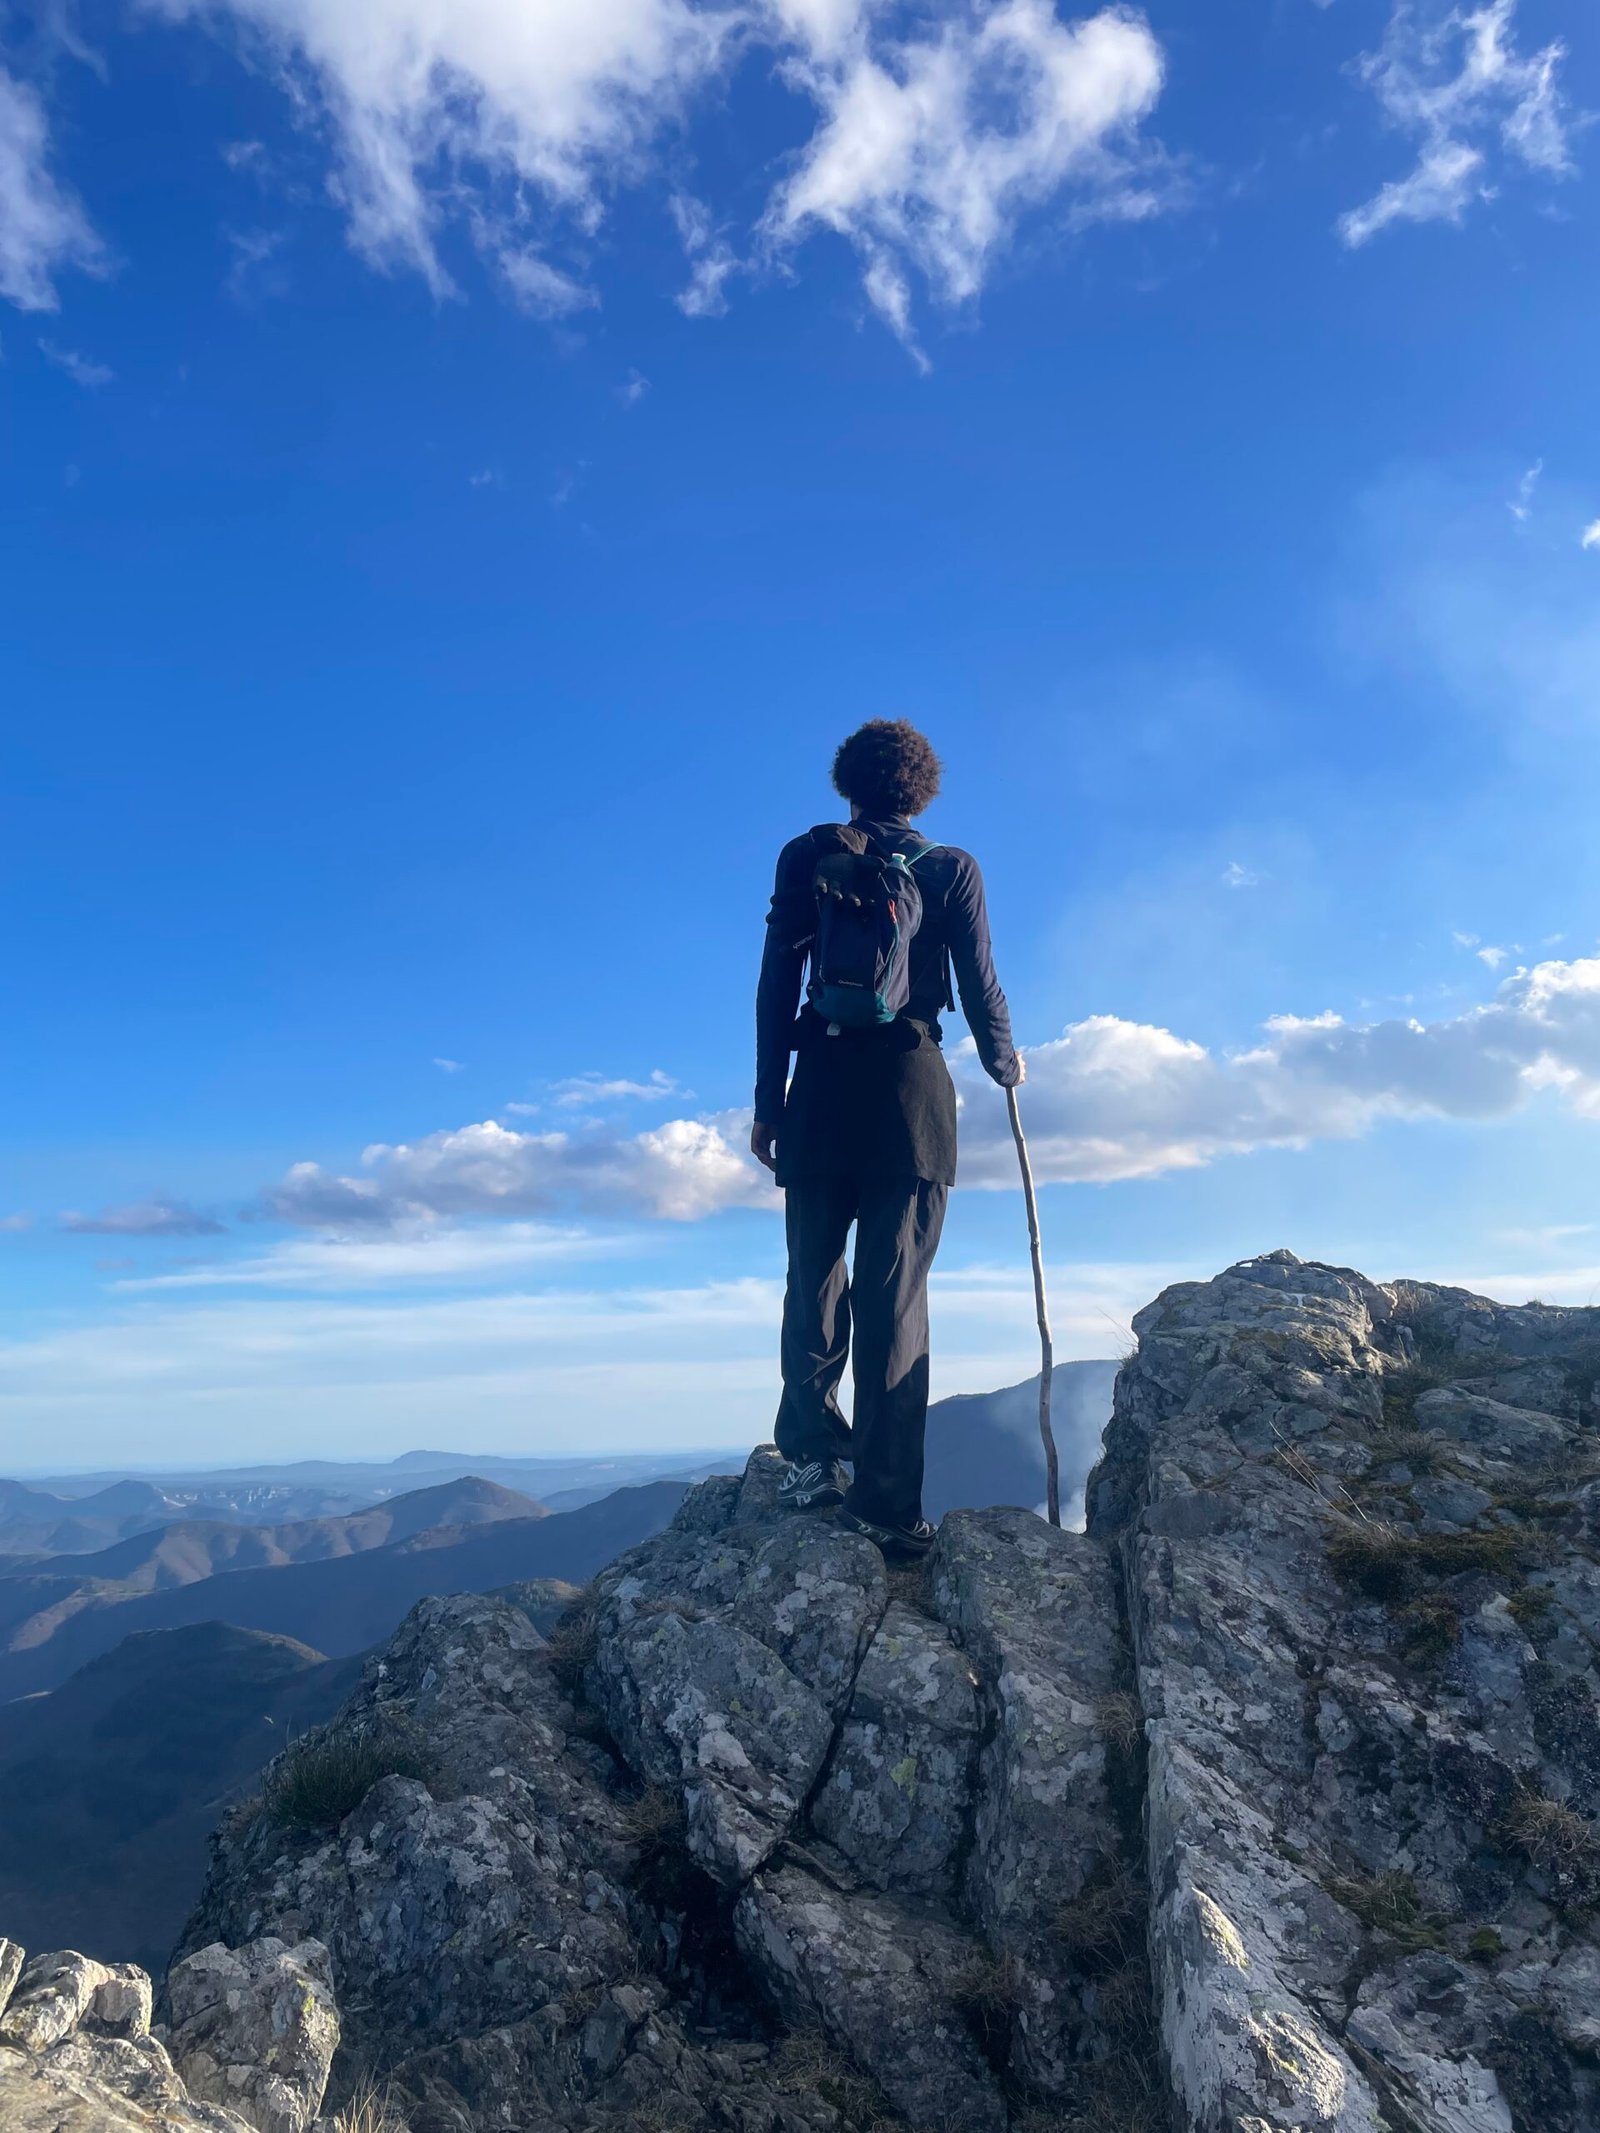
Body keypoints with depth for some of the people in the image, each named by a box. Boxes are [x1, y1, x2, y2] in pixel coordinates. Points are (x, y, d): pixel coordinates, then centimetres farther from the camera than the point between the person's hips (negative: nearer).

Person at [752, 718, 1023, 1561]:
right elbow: (979, 986, 4)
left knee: (814, 1279, 13)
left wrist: (768, 1100, 7)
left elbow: (777, 985, 3)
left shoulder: (806, 857, 7)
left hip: (822, 1087, 1)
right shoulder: (952, 869, 5)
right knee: (895, 1293, 0)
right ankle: (885, 1503, 2)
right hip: (911, 1089, -1)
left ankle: (811, 1454, 8)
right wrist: (1004, 1064, 23)